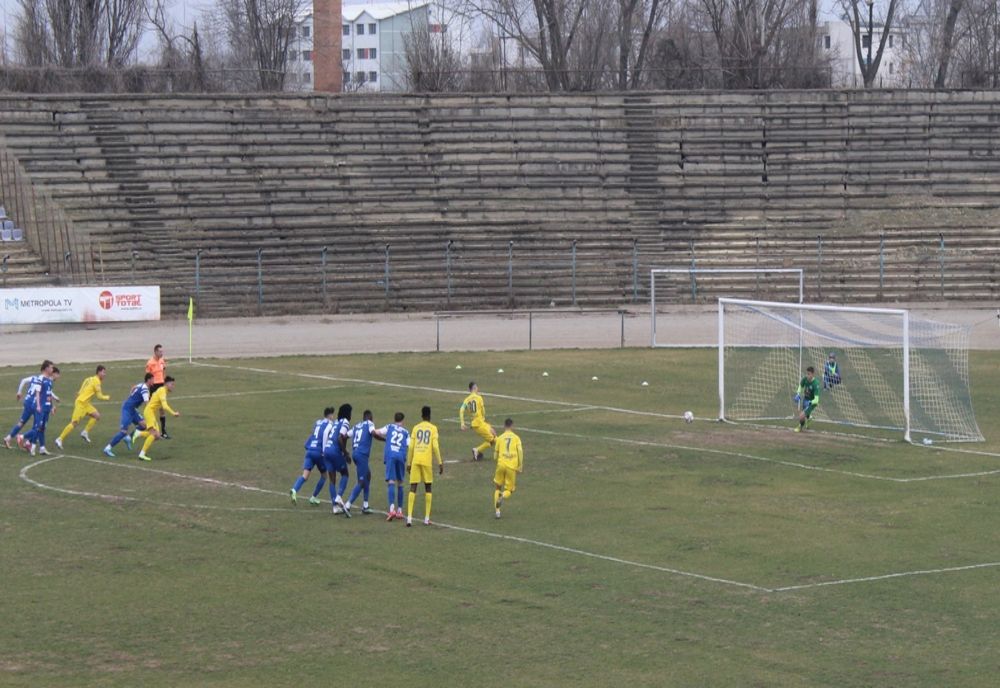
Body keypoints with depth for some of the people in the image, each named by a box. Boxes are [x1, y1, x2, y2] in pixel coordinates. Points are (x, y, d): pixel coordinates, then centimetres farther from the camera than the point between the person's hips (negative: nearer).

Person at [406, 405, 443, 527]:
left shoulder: (416, 428, 10)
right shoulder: (433, 428, 5)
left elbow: (410, 447, 6)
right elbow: (435, 446, -4)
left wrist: (408, 463, 12)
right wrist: (440, 463, 1)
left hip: (415, 460, 1)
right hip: (427, 461, -1)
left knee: (413, 488, 0)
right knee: (428, 488, 11)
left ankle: (409, 518, -12)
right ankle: (426, 518, 7)